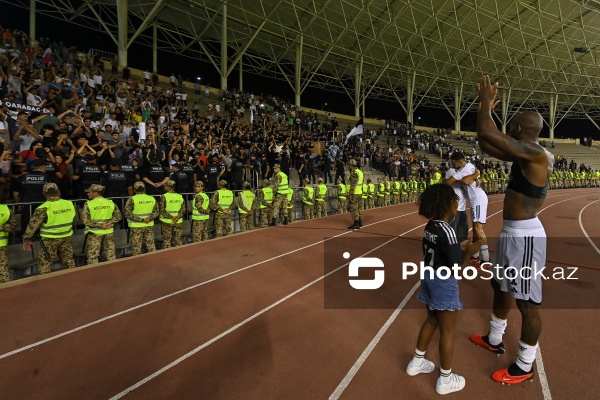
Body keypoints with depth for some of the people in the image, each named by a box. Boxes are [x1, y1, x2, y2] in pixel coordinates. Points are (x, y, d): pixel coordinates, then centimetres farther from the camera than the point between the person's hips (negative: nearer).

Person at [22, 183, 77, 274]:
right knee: (68, 259, 17)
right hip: (66, 237, 5)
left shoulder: (44, 208, -16)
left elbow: (33, 224, -11)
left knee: (45, 263, 8)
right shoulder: (69, 204, -3)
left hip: (50, 239, -4)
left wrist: (26, 239, -2)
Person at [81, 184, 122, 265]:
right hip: (108, 232, 4)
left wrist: (98, 225, -13)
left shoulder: (88, 204, -9)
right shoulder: (110, 203, 2)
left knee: (93, 256, 6)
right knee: (111, 255, 13)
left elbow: (85, 219, -13)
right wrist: (110, 223, -7)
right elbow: (118, 216, 3)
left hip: (95, 233, -4)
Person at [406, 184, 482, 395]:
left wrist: (459, 246, 13)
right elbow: (457, 266, -21)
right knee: (447, 330, 9)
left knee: (432, 320, 25)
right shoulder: (447, 230, -24)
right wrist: (469, 250, -8)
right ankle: (445, 379, 26)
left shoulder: (430, 226, 2)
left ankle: (417, 362, 39)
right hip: (444, 283, -8)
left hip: (429, 278, 8)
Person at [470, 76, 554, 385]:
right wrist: (484, 109, 10)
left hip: (525, 236, -11)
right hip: (511, 232, 11)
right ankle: (494, 340, 42)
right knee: (501, 287, 23)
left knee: (528, 302, 4)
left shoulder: (536, 155, -22)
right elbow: (486, 145, 16)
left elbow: (487, 134, -32)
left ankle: (524, 366, 22)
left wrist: (486, 103, -15)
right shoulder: (523, 155, 7)